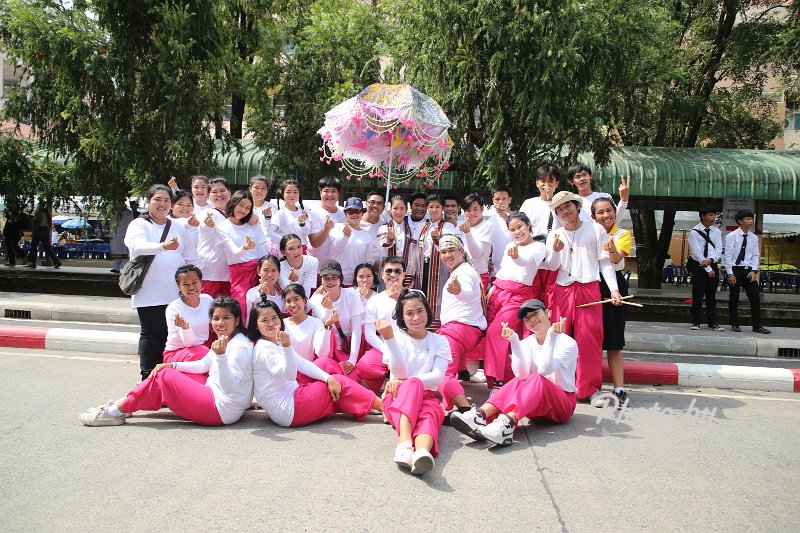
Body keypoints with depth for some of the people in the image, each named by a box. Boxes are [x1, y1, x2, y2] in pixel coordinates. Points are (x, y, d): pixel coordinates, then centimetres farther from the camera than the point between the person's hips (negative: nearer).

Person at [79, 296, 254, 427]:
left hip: (222, 411, -10)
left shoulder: (240, 346, -18)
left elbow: (230, 386, -28)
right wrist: (172, 365, 11)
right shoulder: (225, 341, 13)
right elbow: (204, 365, 22)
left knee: (163, 377, -7)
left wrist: (220, 355, -41)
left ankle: (116, 412, 3)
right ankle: (125, 403, 17)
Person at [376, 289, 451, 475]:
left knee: (429, 415, -36)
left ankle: (423, 452, -71)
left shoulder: (439, 341, 12)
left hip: (426, 397, 1)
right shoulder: (397, 337, 8)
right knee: (413, 384, -36)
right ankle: (405, 445, -59)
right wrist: (389, 338, -21)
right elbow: (399, 373, -8)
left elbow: (437, 377, -2)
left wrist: (405, 381, -16)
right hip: (397, 397, -1)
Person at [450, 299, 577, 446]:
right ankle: (480, 415, -49)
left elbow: (544, 369, -25)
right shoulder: (527, 343, 6)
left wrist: (551, 336, -27)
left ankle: (507, 424, -57)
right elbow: (521, 374, -14)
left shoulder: (568, 343, -7)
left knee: (537, 379, -33)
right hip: (536, 405, 4)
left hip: (564, 404, -3)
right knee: (518, 382, -27)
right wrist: (514, 341, -21)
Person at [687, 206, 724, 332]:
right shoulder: (694, 232, -6)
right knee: (698, 296, -1)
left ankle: (712, 323, 12)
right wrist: (708, 269, -14)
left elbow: (719, 249, 2)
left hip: (712, 265, 4)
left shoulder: (716, 231, 9)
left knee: (711, 296, 7)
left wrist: (710, 260, -19)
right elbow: (697, 252, -12)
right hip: (698, 266, -4)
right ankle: (696, 322, 8)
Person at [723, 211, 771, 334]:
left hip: (749, 270, 4)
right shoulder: (731, 236, -5)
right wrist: (730, 274, -12)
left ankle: (757, 326, 7)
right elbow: (728, 256, -7)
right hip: (735, 269, -4)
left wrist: (754, 271, -5)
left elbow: (756, 255, 9)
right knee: (734, 299, 4)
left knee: (755, 298, 0)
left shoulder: (754, 237, 7)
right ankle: (735, 325, 15)